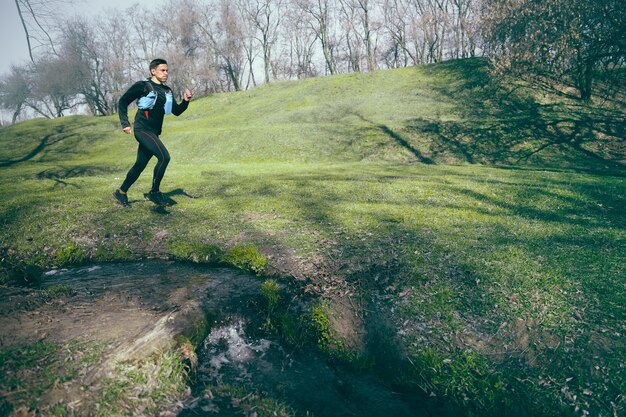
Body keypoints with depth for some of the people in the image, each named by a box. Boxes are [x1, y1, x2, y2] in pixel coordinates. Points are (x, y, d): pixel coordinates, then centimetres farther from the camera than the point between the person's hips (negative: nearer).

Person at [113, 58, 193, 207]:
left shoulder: (167, 91, 15)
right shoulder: (142, 86, -4)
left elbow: (176, 111, 13)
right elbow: (123, 101, -1)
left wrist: (185, 101, -6)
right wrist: (125, 123, -8)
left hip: (154, 133, 7)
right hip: (142, 129, -7)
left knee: (140, 164, 12)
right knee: (164, 157, -22)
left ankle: (121, 192, 28)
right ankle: (154, 192, -11)